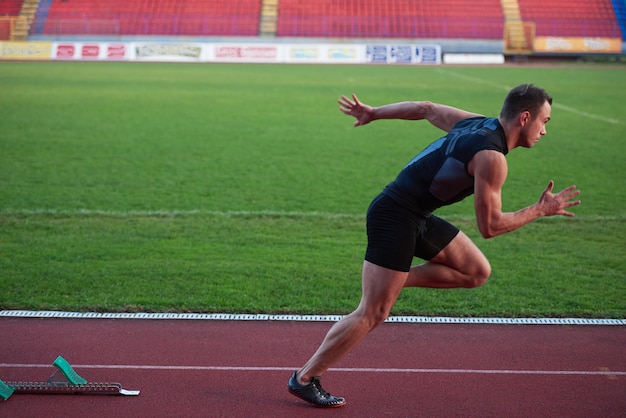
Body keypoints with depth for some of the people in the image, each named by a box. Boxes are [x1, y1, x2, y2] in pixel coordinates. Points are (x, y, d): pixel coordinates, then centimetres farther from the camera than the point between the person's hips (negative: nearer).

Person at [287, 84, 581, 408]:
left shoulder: (476, 124, 7)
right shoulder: (492, 158, -20)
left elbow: (425, 108, 18)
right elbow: (489, 226, -17)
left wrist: (372, 113, 29)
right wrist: (541, 210, -6)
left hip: (417, 217, 10)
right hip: (394, 217, -10)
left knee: (477, 272, 8)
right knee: (373, 314, -6)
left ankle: (387, 280, 11)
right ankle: (304, 379, 3)